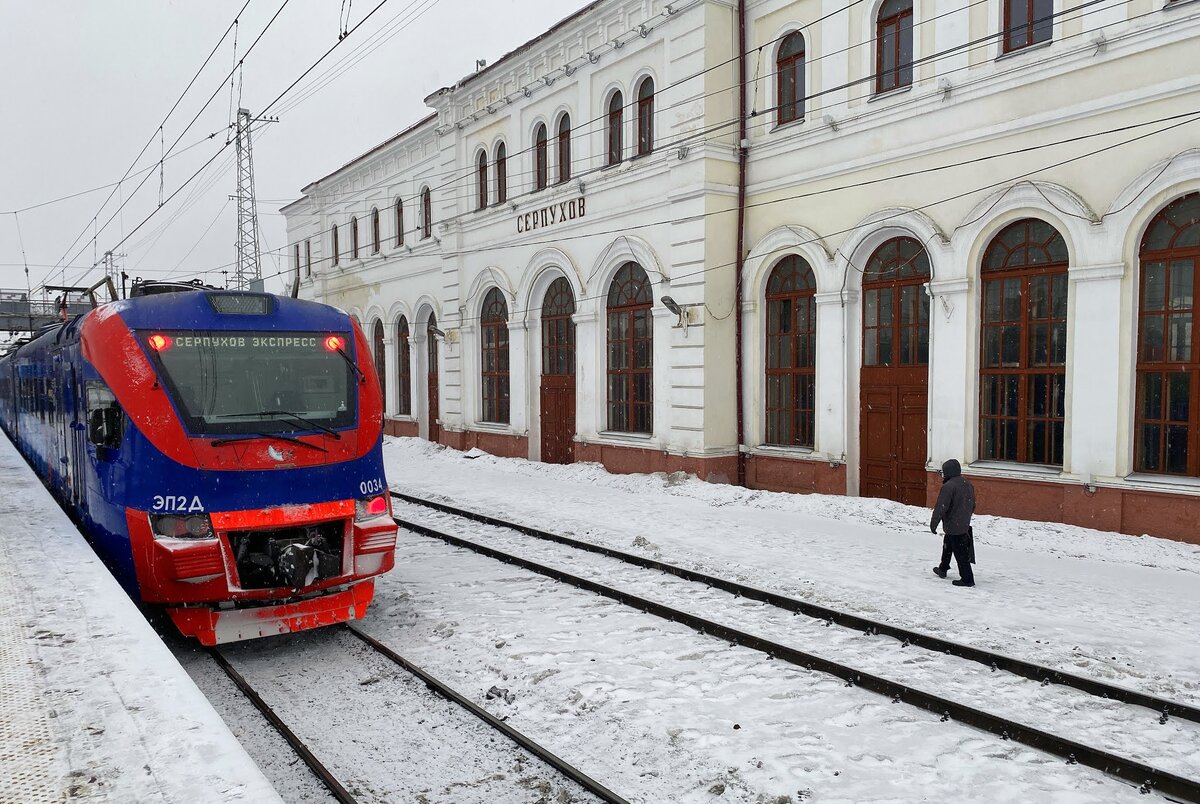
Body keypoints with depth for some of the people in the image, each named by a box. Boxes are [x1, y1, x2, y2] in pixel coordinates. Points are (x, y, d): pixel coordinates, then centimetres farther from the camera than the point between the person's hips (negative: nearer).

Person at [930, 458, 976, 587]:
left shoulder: (948, 486, -22)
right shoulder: (968, 484, 7)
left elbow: (941, 507, -22)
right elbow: (972, 505, 18)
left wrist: (933, 524, -14)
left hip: (953, 527, -9)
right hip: (964, 525, 9)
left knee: (960, 553, -2)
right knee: (947, 545, 26)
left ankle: (967, 579, 2)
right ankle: (943, 569, 40)